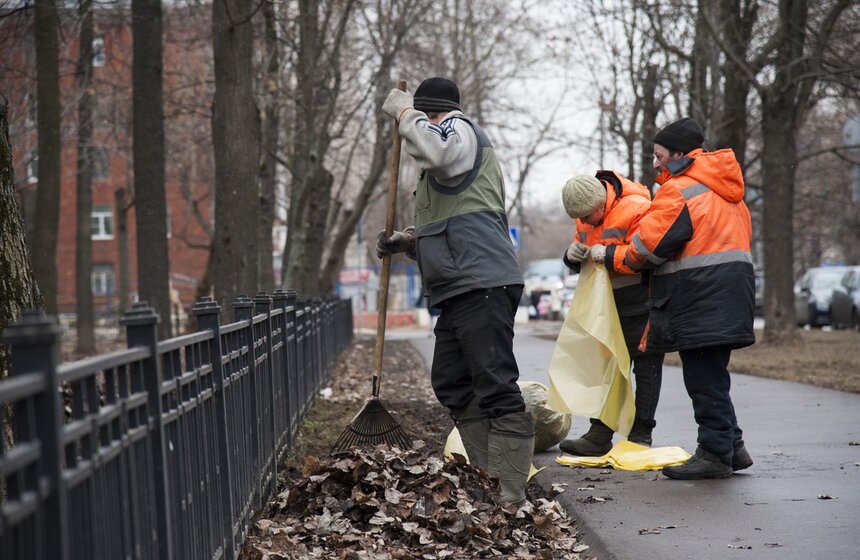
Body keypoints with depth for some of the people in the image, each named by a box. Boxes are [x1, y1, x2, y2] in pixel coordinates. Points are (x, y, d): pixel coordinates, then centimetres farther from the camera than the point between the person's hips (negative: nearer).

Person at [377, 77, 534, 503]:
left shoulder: (460, 131, -1)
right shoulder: (442, 167, 31)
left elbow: (434, 147, -27)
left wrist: (404, 113, -9)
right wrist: (408, 241, 20)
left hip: (482, 285, -12)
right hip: (460, 291, 12)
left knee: (496, 389, -13)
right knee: (451, 384, 14)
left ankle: (510, 496, -15)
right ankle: (489, 478, 16)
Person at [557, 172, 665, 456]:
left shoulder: (636, 209, -19)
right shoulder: (587, 215, 7)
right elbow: (580, 262, 12)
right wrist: (573, 255, -11)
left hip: (642, 303, -8)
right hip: (609, 306, 8)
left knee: (646, 368, 0)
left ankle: (641, 435, 5)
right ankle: (600, 435, 16)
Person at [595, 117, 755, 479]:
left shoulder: (678, 190, -12)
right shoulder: (723, 189, 18)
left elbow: (646, 249, -13)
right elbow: (742, 231, 23)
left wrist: (610, 255, 4)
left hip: (702, 299, -10)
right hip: (728, 294, 10)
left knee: (704, 378, -4)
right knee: (711, 376, 16)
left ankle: (715, 453, 0)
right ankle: (731, 447, 20)